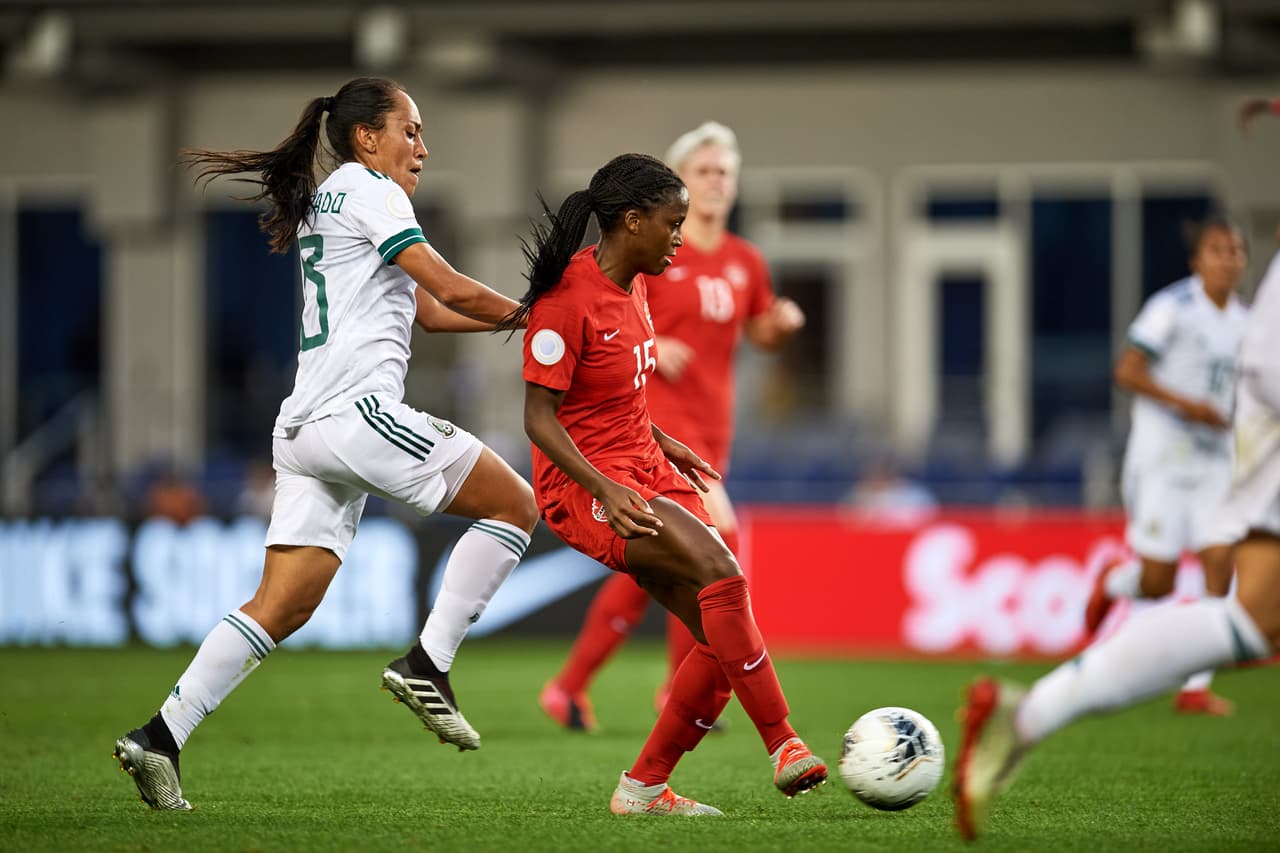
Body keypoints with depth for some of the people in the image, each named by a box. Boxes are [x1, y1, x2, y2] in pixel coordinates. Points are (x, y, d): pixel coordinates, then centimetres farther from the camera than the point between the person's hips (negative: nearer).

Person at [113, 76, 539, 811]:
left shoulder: (330, 202, 27)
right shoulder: (367, 189, -1)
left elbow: (426, 310, 29)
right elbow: (451, 290, -6)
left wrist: (516, 315, 23)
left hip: (306, 430, 9)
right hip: (359, 409, -9)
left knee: (282, 607, 5)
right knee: (515, 504, 0)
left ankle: (161, 736, -3)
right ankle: (427, 666, -5)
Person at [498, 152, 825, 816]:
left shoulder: (634, 285, 9)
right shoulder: (567, 299, -17)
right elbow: (540, 417, -18)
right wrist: (605, 488, -28)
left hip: (646, 473, 9)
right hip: (584, 485, -9)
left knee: (725, 638, -3)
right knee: (720, 572, -29)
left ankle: (643, 788, 7)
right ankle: (783, 746, -26)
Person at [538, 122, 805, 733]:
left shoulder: (744, 263, 11)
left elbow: (763, 335, 23)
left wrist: (783, 323, 1)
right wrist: (648, 346, -19)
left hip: (710, 429, 7)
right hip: (653, 415, -7)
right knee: (719, 536, -21)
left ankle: (568, 688, 19)